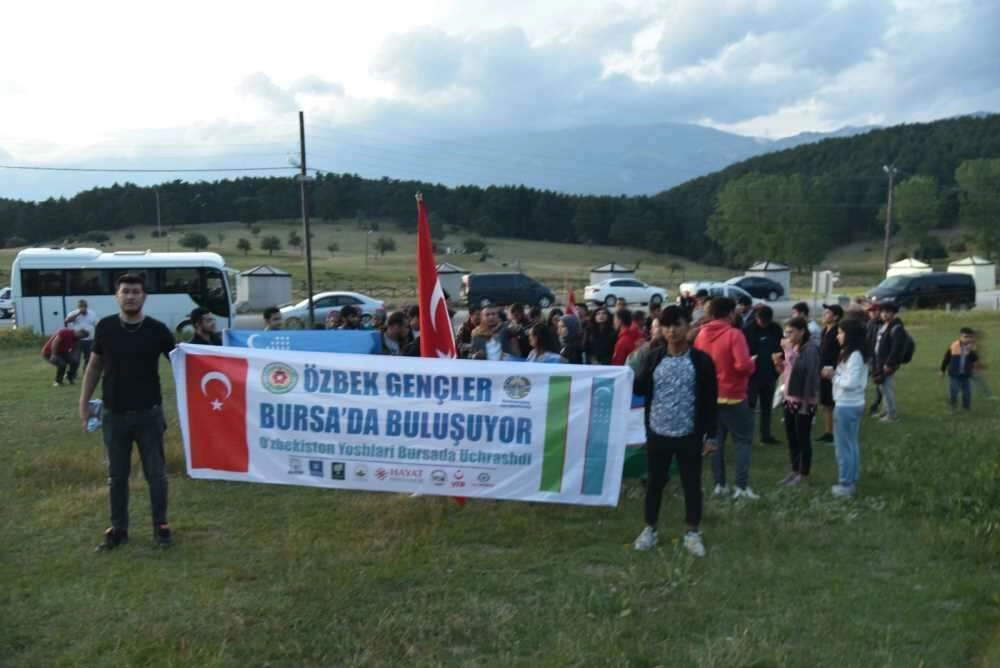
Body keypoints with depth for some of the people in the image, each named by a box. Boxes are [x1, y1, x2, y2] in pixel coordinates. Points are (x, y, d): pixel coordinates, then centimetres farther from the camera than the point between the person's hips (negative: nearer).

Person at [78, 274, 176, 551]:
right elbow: (94, 365, 8)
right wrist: (84, 402, 6)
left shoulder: (157, 330, -7)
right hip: (114, 414, 2)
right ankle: (118, 528, 24)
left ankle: (160, 526, 20)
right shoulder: (105, 327, -1)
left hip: (149, 413, -2)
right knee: (116, 475, 11)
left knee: (155, 473, 6)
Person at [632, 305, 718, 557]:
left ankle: (692, 532, 25)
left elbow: (710, 400, -3)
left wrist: (710, 435, -4)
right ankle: (650, 529, 28)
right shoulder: (653, 357, 1)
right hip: (657, 433, 2)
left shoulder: (701, 360, -6)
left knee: (692, 484, 9)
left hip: (689, 436, -1)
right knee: (655, 482, 13)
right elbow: (639, 389, 0)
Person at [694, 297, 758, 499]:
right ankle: (742, 486, -1)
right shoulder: (734, 334, -16)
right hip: (733, 396, -5)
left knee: (716, 440, 13)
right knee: (743, 440, 5)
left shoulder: (701, 335, 3)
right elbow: (743, 365, -24)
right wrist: (753, 365, -4)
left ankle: (719, 484, 15)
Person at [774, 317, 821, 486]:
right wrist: (780, 364, -1)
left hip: (803, 401, -8)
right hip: (790, 399, 8)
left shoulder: (810, 348, -15)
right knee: (791, 437, 14)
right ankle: (795, 470, 26)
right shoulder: (793, 347, 10)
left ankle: (804, 474, 14)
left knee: (803, 438, 2)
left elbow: (811, 375, -24)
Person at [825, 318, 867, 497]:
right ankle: (851, 481, 25)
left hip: (847, 406, -10)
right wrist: (834, 372, -1)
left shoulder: (855, 356, -20)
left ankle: (846, 484, 7)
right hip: (852, 404, 10)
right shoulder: (850, 354, 10)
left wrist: (833, 376, -12)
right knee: (852, 444, 16)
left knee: (844, 445, 0)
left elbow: (851, 383, -25)